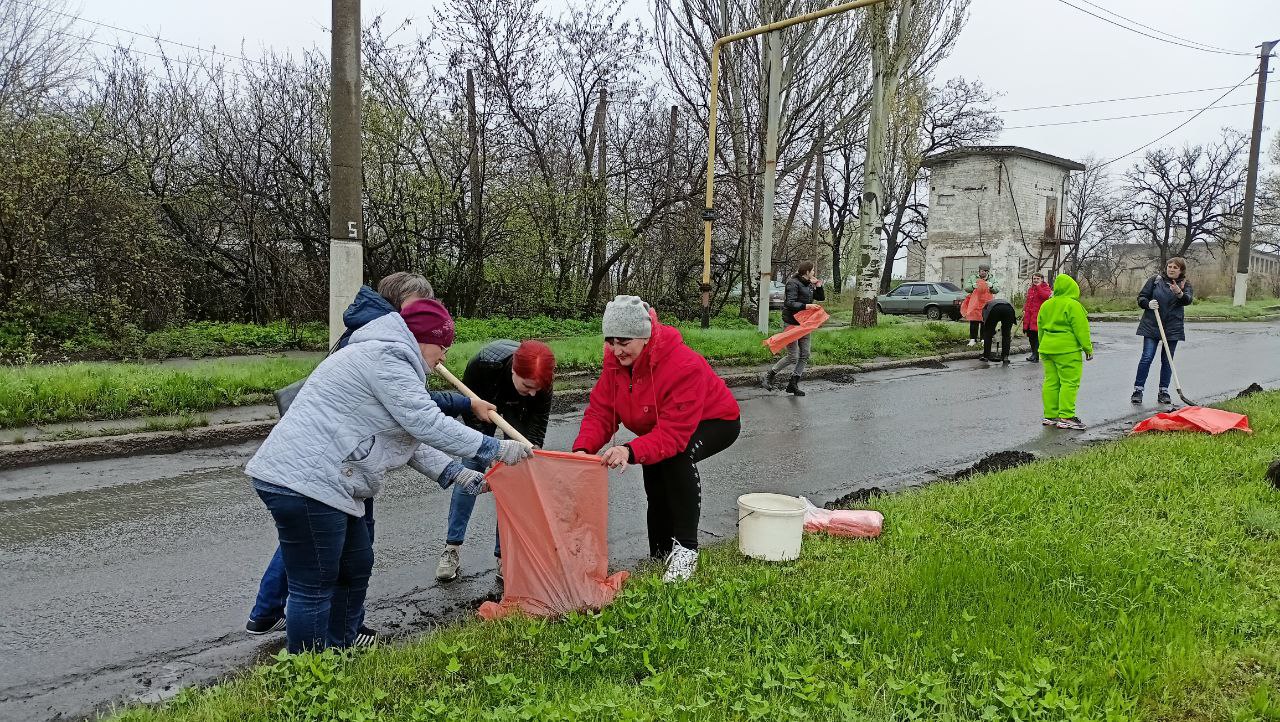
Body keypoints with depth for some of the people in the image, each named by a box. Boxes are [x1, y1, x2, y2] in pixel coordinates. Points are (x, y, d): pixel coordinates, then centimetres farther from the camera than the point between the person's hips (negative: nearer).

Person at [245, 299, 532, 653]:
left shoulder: (387, 358, 22)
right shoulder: (386, 358, -13)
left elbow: (408, 439, 21)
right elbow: (428, 425, -19)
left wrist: (460, 475, 15)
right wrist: (496, 449, -11)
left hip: (311, 479, 11)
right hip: (303, 481, -11)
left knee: (356, 567, 20)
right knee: (314, 589, -3)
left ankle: (340, 653, 33)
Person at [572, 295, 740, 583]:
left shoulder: (684, 366, -39)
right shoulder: (615, 361, -17)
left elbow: (674, 434, -44)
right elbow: (600, 411, -17)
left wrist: (632, 451, -59)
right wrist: (583, 449, -37)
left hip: (716, 422, -7)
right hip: (659, 428, 7)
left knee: (678, 455, -35)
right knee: (656, 490, 2)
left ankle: (686, 548, -25)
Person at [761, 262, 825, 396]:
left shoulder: (809, 285, 12)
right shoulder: (793, 284, -13)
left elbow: (821, 298, 21)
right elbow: (790, 303, -22)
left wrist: (819, 287, 4)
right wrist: (806, 306, -33)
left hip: (804, 323, 8)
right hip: (791, 323, -8)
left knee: (804, 355, 5)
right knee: (793, 357, -8)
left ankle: (793, 384, 14)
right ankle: (767, 377, 6)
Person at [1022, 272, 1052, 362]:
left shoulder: (1045, 288, 1)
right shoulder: (1030, 289, 20)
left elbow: (1045, 296, -21)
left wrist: (1038, 287, -15)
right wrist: (1024, 310, 12)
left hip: (1039, 315, -7)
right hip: (1029, 315, 7)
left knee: (1037, 336, -10)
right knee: (1030, 335, 8)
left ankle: (1035, 355, -9)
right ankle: (1034, 353, 18)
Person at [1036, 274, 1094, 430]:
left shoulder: (1045, 305, 12)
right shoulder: (1072, 305, -10)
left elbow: (1041, 328, 18)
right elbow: (1081, 329, -11)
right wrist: (1088, 348, -3)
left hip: (1047, 348, 7)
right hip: (1067, 350, -7)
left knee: (1051, 381, 10)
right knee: (1069, 382, -4)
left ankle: (1050, 415, 12)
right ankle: (1066, 417, -7)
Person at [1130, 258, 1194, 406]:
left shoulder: (1185, 284, 4)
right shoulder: (1155, 280, 4)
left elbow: (1188, 300, -15)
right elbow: (1141, 297, 6)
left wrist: (1179, 293, -36)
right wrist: (1148, 304, -16)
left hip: (1173, 328, 1)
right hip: (1151, 325, -1)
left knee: (1167, 360, 7)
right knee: (1147, 358, -6)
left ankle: (1164, 391, 16)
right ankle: (1138, 389, -1)